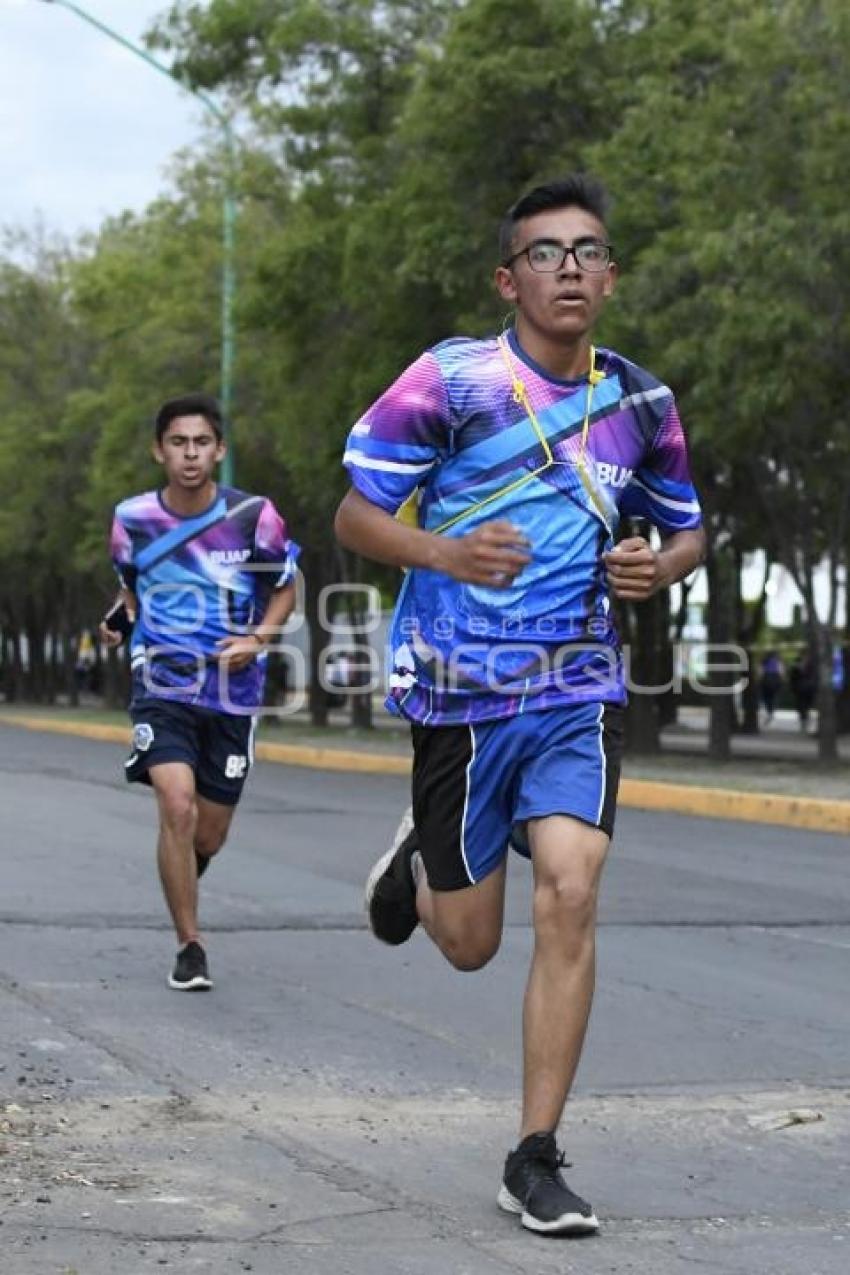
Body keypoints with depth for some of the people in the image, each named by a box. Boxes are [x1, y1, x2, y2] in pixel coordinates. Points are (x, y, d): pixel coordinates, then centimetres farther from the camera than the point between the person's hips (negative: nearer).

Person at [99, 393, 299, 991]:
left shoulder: (254, 517, -8)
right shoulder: (132, 519, -3)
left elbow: (285, 588, 7)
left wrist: (257, 639, -11)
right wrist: (122, 618, -5)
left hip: (234, 692, 1)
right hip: (162, 685, -1)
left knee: (208, 837, 8)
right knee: (177, 806, -22)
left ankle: (181, 877, 46)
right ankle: (190, 947, -9)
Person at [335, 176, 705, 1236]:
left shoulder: (639, 404, 6)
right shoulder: (452, 380, -8)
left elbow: (685, 527, 20)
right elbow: (355, 515, -5)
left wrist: (661, 567, -4)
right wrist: (448, 554, -24)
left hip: (581, 688, 3)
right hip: (462, 692, -2)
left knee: (569, 898, -15)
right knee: (472, 944, 5)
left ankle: (536, 1161, -4)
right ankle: (416, 860, 43)